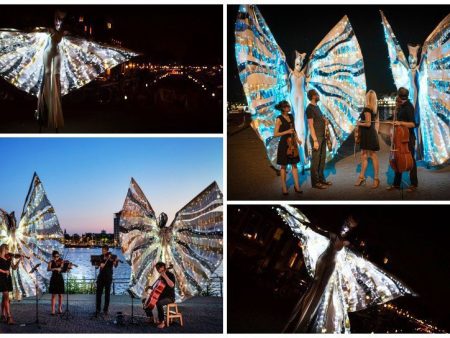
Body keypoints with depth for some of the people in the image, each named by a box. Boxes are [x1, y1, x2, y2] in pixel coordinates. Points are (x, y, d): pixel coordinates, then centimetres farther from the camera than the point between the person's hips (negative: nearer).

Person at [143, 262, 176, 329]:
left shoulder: (170, 275, -10)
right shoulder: (161, 276, 15)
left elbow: (172, 285, -29)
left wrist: (165, 276, -32)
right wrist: (151, 287, 9)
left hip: (169, 297, -9)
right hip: (161, 296, 9)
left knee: (158, 303, -36)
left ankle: (162, 322, -30)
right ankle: (152, 317, 9)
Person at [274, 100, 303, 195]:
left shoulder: (291, 116, 8)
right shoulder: (279, 119, -10)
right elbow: (275, 134, -11)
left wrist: (297, 139, 4)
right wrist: (286, 132, -21)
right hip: (284, 144, -5)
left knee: (294, 165, 6)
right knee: (283, 166, 4)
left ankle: (297, 185, 9)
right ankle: (284, 187, 12)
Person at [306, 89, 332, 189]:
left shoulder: (317, 107, 15)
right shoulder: (310, 108, -12)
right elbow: (311, 125, -16)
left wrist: (324, 121, 8)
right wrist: (315, 140, -20)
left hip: (322, 136, 9)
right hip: (316, 137, -9)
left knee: (322, 158, 13)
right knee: (316, 159, -4)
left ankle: (321, 179, 22)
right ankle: (315, 182, 0)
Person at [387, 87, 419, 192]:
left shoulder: (408, 107, -16)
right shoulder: (401, 106, 8)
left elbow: (413, 124, -22)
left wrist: (401, 123, -28)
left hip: (408, 138, -9)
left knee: (410, 160, 0)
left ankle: (414, 184, 9)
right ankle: (396, 184, 17)